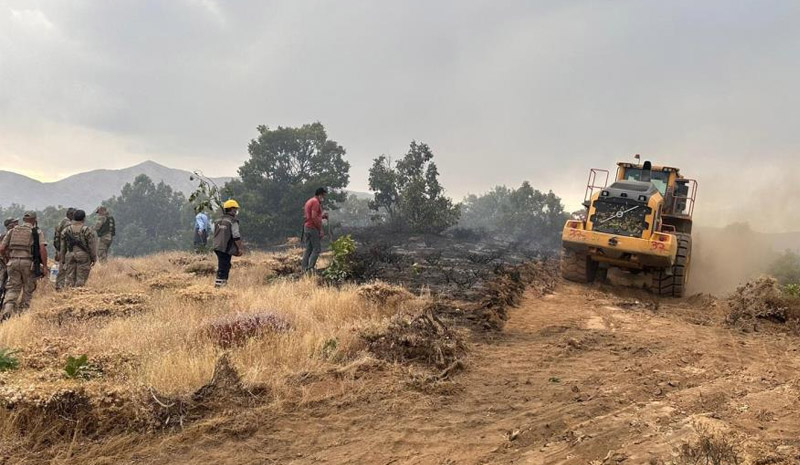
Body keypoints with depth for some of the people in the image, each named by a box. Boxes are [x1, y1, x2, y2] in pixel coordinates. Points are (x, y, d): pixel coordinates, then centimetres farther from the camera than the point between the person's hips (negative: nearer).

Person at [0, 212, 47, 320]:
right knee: (28, 289, 11)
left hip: (13, 262, 3)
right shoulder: (37, 232, 3)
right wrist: (44, 266, -6)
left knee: (12, 288, 8)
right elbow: (42, 249, -9)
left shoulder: (12, 231, 13)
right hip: (28, 263, -3)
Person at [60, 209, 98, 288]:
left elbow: (63, 247, 7)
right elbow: (92, 246, -7)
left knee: (69, 279, 8)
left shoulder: (66, 231, 3)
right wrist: (94, 258, 3)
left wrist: (63, 259, 16)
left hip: (69, 256, 3)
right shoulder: (88, 231, -8)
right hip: (83, 257, -3)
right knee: (81, 279, 0)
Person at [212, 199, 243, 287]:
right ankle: (219, 283, -3)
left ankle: (223, 282, 23)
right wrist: (240, 248, -7)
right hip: (226, 248, -8)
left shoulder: (218, 221, 14)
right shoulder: (233, 222, -11)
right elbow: (236, 237, -14)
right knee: (224, 266, -3)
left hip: (217, 247, 8)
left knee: (222, 265, 17)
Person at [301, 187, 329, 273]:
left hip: (306, 227, 10)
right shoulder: (316, 202, -12)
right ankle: (310, 268, -13)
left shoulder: (309, 201, 20)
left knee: (308, 249, 9)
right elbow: (314, 217, -20)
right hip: (313, 228, -10)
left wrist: (322, 216, 17)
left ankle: (305, 268, 7)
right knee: (317, 249, -7)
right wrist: (321, 229, -18)